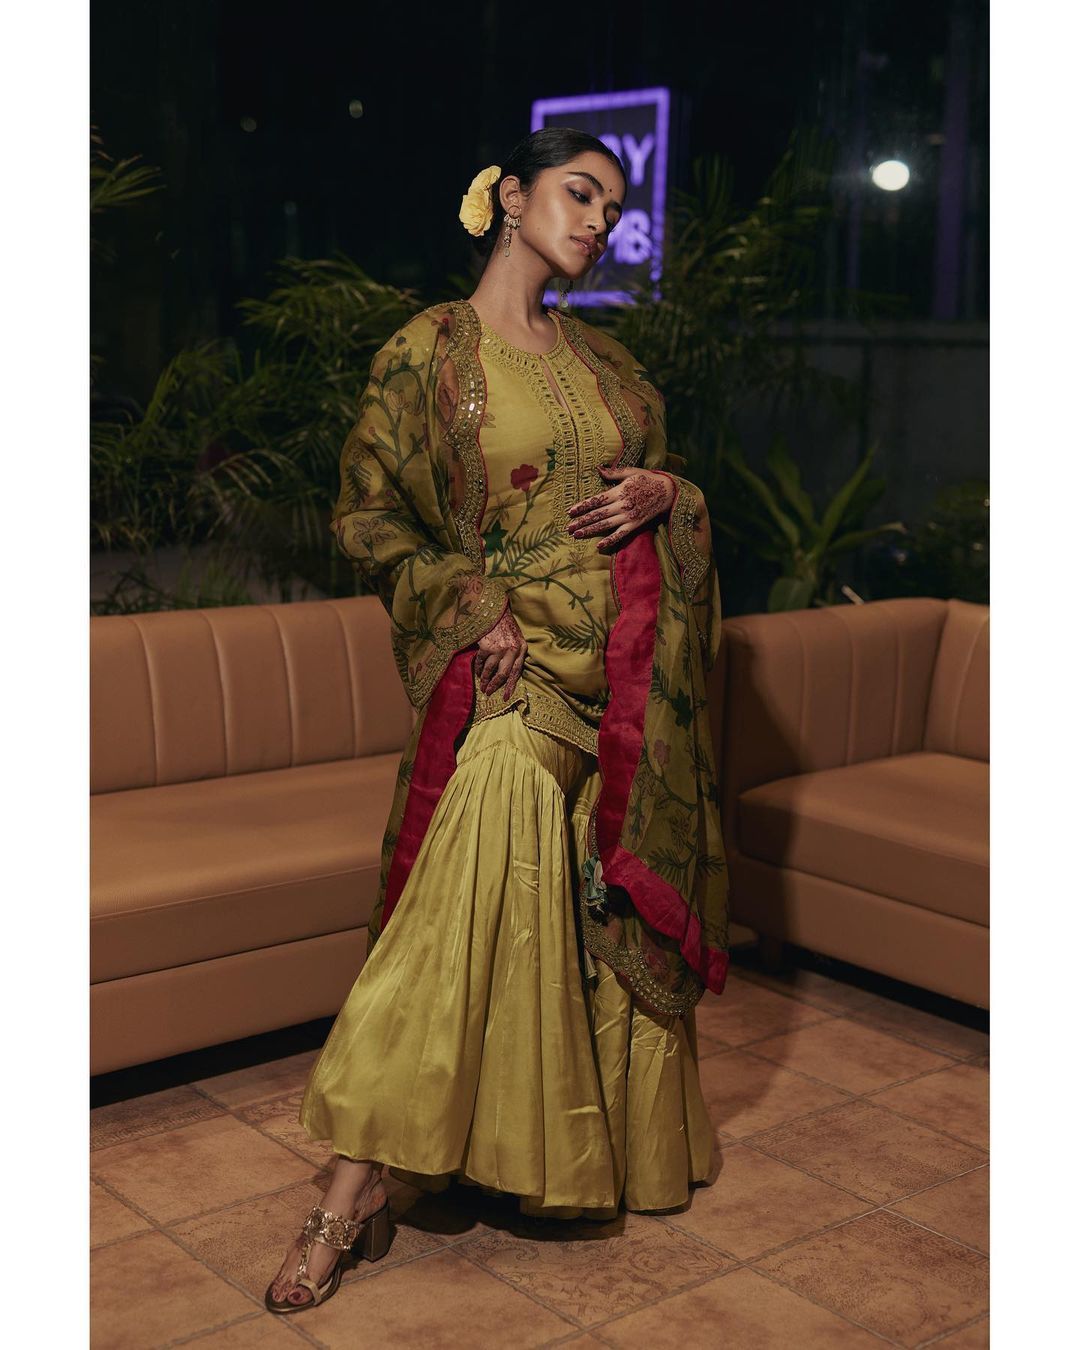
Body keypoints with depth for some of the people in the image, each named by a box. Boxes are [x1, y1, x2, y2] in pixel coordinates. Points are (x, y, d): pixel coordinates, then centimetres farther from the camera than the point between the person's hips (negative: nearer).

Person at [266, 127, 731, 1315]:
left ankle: (622, 1142, 27)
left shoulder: (604, 360, 16)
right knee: (471, 903, -21)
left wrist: (661, 492, -1)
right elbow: (366, 515, 1)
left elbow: (670, 483, 24)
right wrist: (474, 604, -12)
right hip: (514, 669, -5)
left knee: (624, 913, 6)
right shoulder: (428, 354, 1)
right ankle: (355, 1192, -14)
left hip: (628, 678, 5)